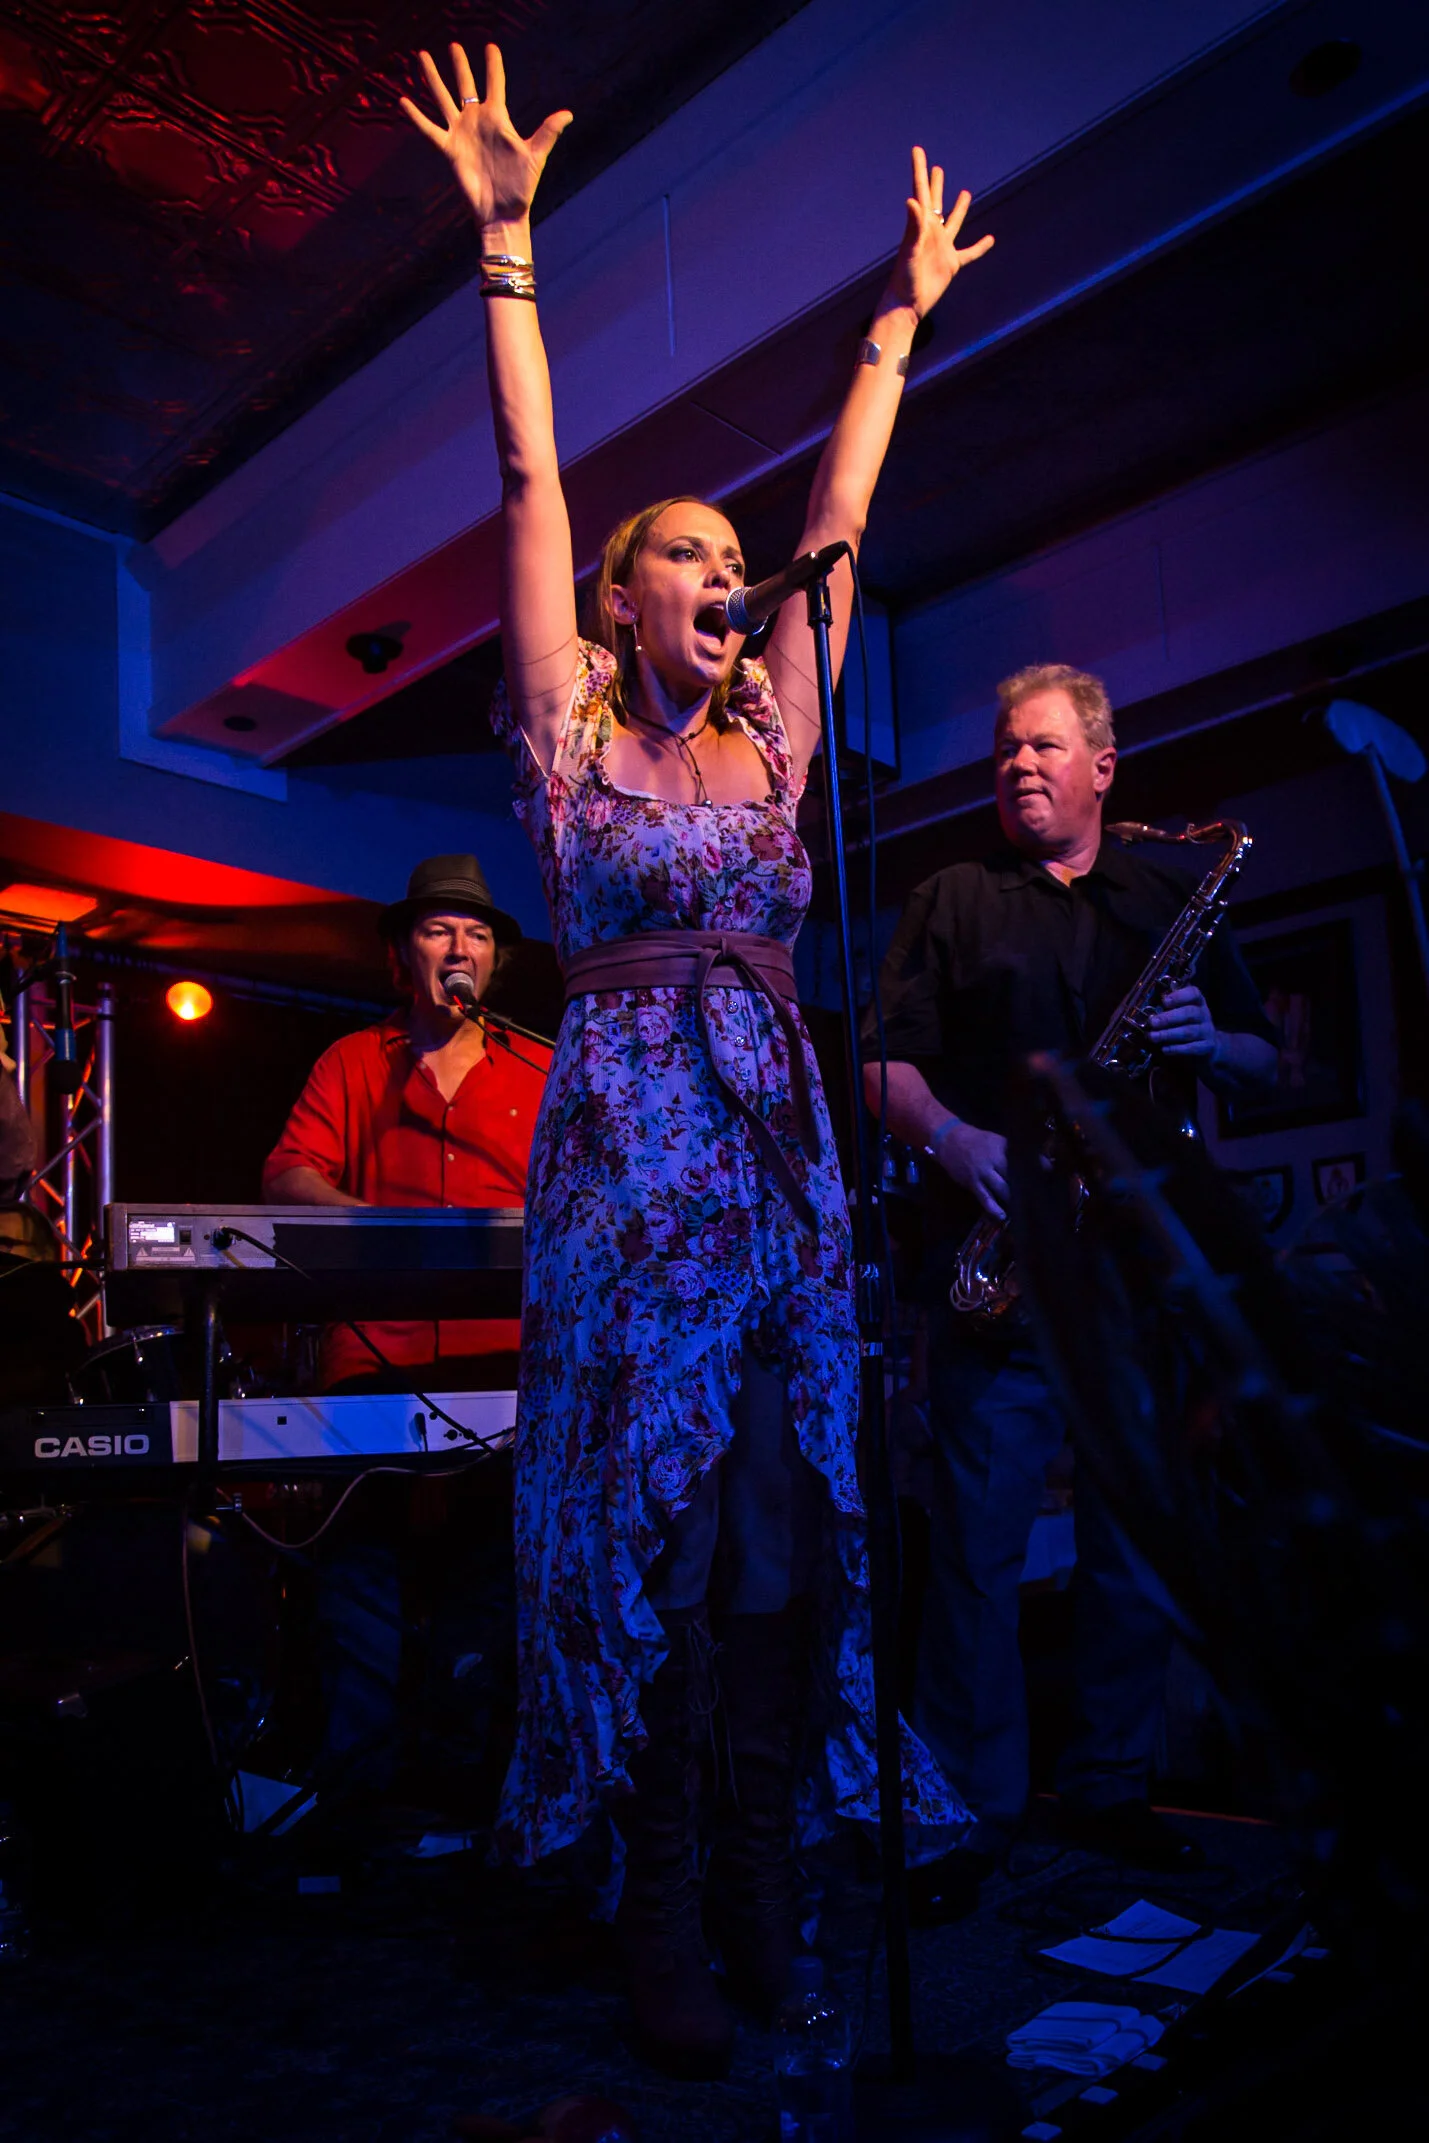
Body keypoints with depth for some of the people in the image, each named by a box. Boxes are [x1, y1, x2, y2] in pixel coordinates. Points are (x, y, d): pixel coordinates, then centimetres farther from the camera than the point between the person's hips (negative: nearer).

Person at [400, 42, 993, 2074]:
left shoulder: (771, 734, 15)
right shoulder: (567, 728, 5)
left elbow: (841, 520, 18)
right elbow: (531, 479, 3)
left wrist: (902, 319, 23)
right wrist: (507, 244, 3)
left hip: (779, 1136, 4)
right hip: (626, 1133, -4)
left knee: (789, 1493, 3)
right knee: (638, 1500, -1)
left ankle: (767, 1881, 16)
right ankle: (665, 1914, 11)